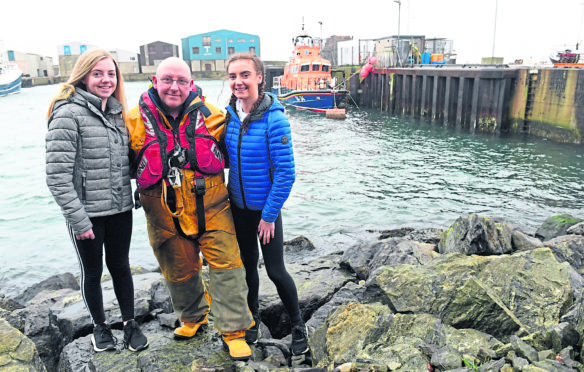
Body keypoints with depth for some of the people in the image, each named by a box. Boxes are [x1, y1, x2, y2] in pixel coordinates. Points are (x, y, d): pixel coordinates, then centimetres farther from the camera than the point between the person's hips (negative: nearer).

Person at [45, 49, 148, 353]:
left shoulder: (116, 111, 7)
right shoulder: (69, 113, -14)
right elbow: (57, 175, -17)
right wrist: (78, 219, -17)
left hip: (121, 209, 5)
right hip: (87, 214, -5)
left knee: (120, 266, 17)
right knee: (92, 272, 14)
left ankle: (130, 323, 34)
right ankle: (99, 325, 36)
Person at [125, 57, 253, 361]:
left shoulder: (208, 114, -2)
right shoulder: (137, 119, -4)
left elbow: (227, 153, 13)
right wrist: (151, 176, 1)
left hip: (210, 208, 0)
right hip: (166, 214, 1)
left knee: (226, 264, -3)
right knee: (180, 270, 16)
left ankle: (232, 330, 13)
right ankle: (193, 316, 42)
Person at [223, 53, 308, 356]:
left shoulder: (274, 118, -19)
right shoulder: (228, 114, -2)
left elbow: (285, 172, -18)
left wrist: (269, 215, -16)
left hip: (267, 207, -5)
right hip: (239, 205, 5)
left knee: (275, 271, 2)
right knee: (248, 263, 19)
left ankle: (298, 325, 27)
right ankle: (253, 317, 41)